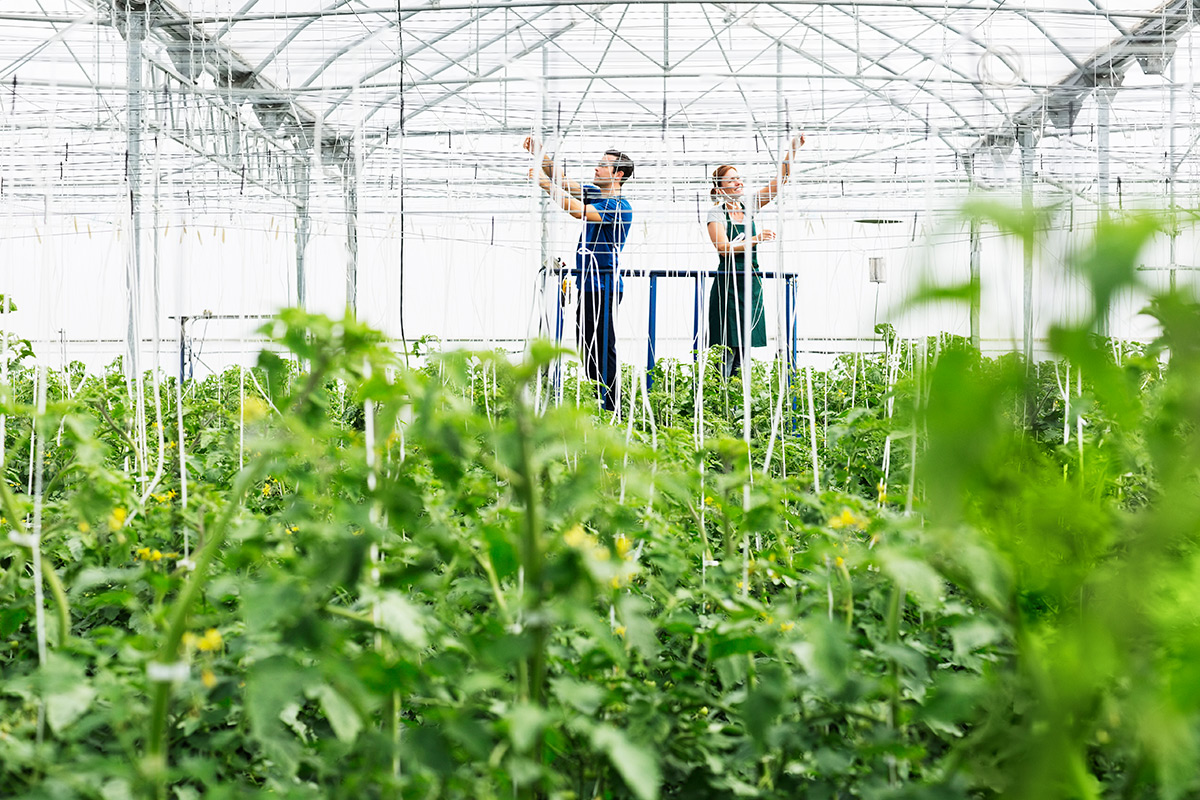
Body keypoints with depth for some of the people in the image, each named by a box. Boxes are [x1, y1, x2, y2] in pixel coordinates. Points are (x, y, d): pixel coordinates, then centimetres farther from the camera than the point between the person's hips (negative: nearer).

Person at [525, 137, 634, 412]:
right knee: (588, 351, 11)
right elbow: (563, 180, 15)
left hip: (604, 286, -9)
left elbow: (580, 211, -24)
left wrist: (545, 183, -23)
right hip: (587, 285, 9)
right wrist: (540, 154, 1)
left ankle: (610, 409, -10)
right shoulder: (595, 194, 14)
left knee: (603, 351, -10)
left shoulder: (620, 207, -14)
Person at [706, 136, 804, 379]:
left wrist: (792, 151, -4)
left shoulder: (749, 204, 10)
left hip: (751, 280, 6)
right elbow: (723, 247, -16)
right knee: (726, 349, -9)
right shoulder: (716, 213, -4)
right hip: (728, 282, -6)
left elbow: (779, 181, 7)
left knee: (743, 349, 6)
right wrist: (755, 239, -21)